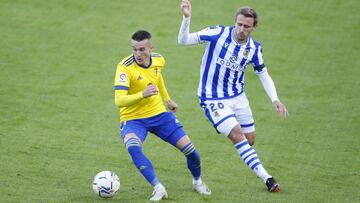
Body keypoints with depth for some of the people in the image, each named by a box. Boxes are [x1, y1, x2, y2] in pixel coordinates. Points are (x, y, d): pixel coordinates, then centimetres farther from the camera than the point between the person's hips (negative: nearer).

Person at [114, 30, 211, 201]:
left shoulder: (159, 60, -5)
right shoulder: (125, 67, -24)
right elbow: (119, 100, -33)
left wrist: (168, 100, 32)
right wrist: (142, 94, -47)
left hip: (159, 113, 5)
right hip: (133, 119, -4)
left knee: (190, 150, 0)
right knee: (133, 147, -37)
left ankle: (197, 182, 33)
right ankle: (158, 188, -27)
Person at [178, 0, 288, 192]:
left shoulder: (254, 48, -5)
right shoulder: (218, 33, -17)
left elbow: (264, 75, 6)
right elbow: (184, 40, -18)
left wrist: (275, 99, -8)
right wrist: (186, 18, -35)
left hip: (238, 97, 5)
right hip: (212, 99, -5)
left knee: (249, 139, 6)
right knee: (237, 134, -17)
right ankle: (266, 178, -17)